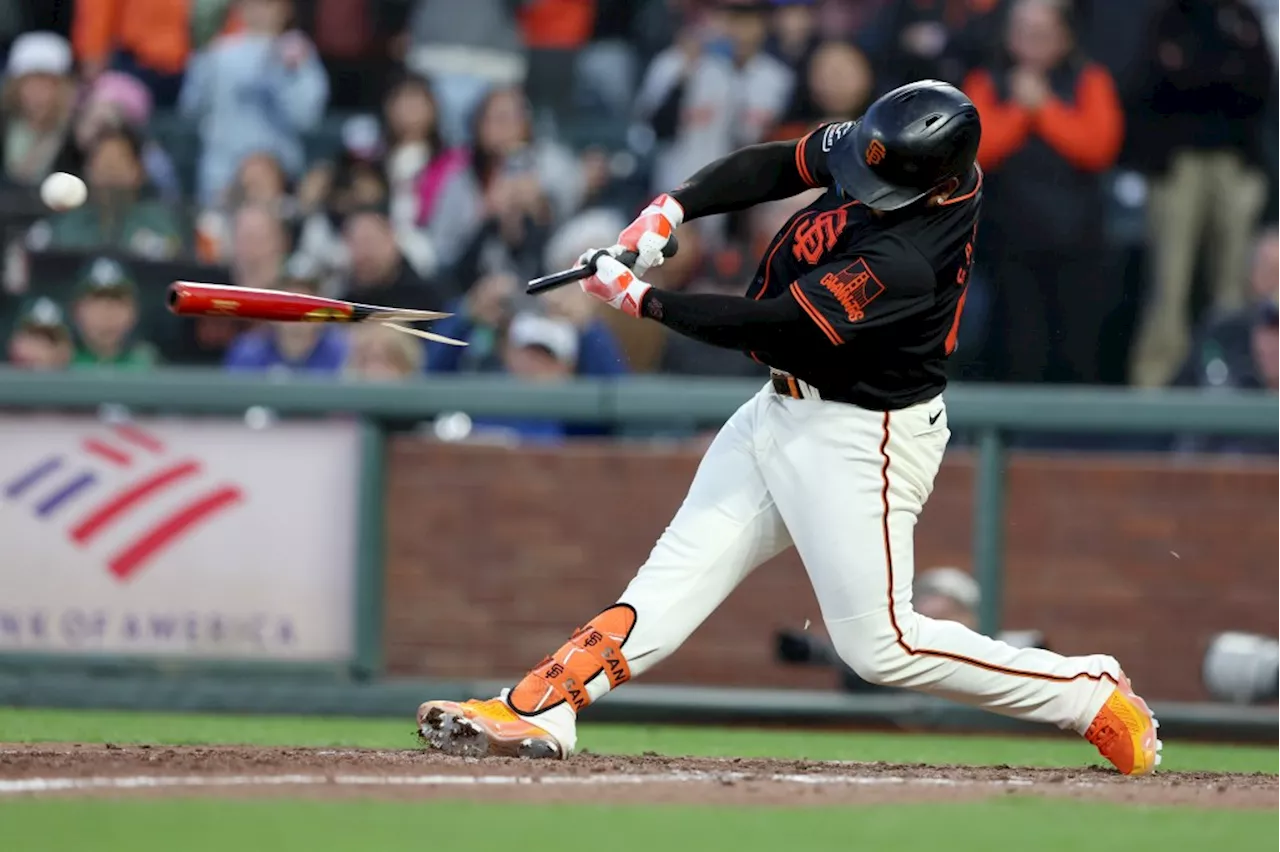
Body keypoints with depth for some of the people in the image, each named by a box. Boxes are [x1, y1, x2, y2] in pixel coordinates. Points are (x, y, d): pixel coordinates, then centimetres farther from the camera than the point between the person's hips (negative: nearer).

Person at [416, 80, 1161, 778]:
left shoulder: (903, 262, -33)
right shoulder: (876, 147, -9)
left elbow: (765, 328, -27)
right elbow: (773, 167, 6)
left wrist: (640, 298, -17)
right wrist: (672, 210, -8)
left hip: (861, 440, -9)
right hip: (785, 413, 9)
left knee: (882, 645, -5)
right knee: (681, 569, 2)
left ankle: (1092, 696, 6)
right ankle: (541, 710, -2)